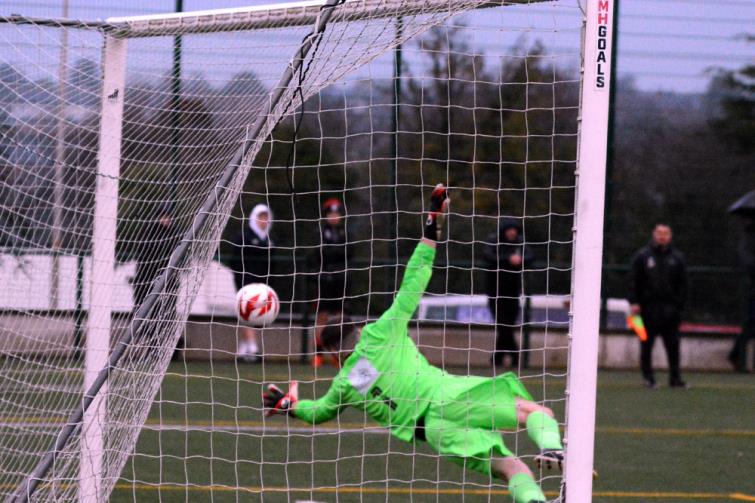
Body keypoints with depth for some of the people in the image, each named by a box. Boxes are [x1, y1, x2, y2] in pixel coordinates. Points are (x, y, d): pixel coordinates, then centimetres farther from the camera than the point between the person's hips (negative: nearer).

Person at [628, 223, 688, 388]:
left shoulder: (677, 258, 10)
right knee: (646, 345, 3)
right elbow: (633, 281, 2)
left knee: (673, 345, 0)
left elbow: (682, 284, 11)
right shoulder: (642, 256, 4)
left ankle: (675, 378, 4)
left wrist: (679, 305, 2)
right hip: (648, 308, -1)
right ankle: (648, 377, 10)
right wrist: (634, 302, -7)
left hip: (670, 311, 1)